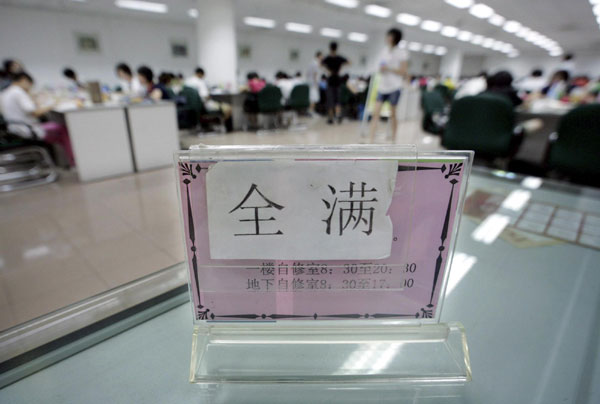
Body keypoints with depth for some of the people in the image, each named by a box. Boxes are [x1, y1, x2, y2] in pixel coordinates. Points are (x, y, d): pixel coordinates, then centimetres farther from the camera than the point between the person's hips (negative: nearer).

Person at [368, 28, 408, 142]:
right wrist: (381, 70, 2)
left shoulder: (401, 52, -4)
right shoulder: (385, 50, 14)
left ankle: (393, 140, 18)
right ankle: (372, 140, -9)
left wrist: (388, 69, -17)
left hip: (394, 87, -5)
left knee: (392, 114, 3)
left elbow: (404, 72, -9)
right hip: (382, 86, 5)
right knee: (375, 113, -7)